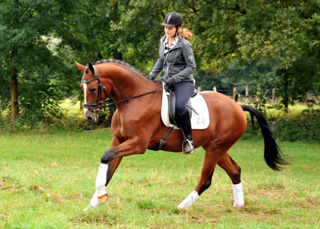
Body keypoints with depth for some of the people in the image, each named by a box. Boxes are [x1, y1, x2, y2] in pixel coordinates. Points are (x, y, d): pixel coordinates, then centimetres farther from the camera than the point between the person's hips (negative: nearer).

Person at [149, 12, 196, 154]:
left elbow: (191, 67, -14)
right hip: (168, 80, 8)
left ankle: (188, 140, -21)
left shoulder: (184, 45, -15)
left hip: (184, 82, -8)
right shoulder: (163, 41, 6)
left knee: (179, 106, -34)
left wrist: (174, 79, -21)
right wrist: (152, 75, 8)